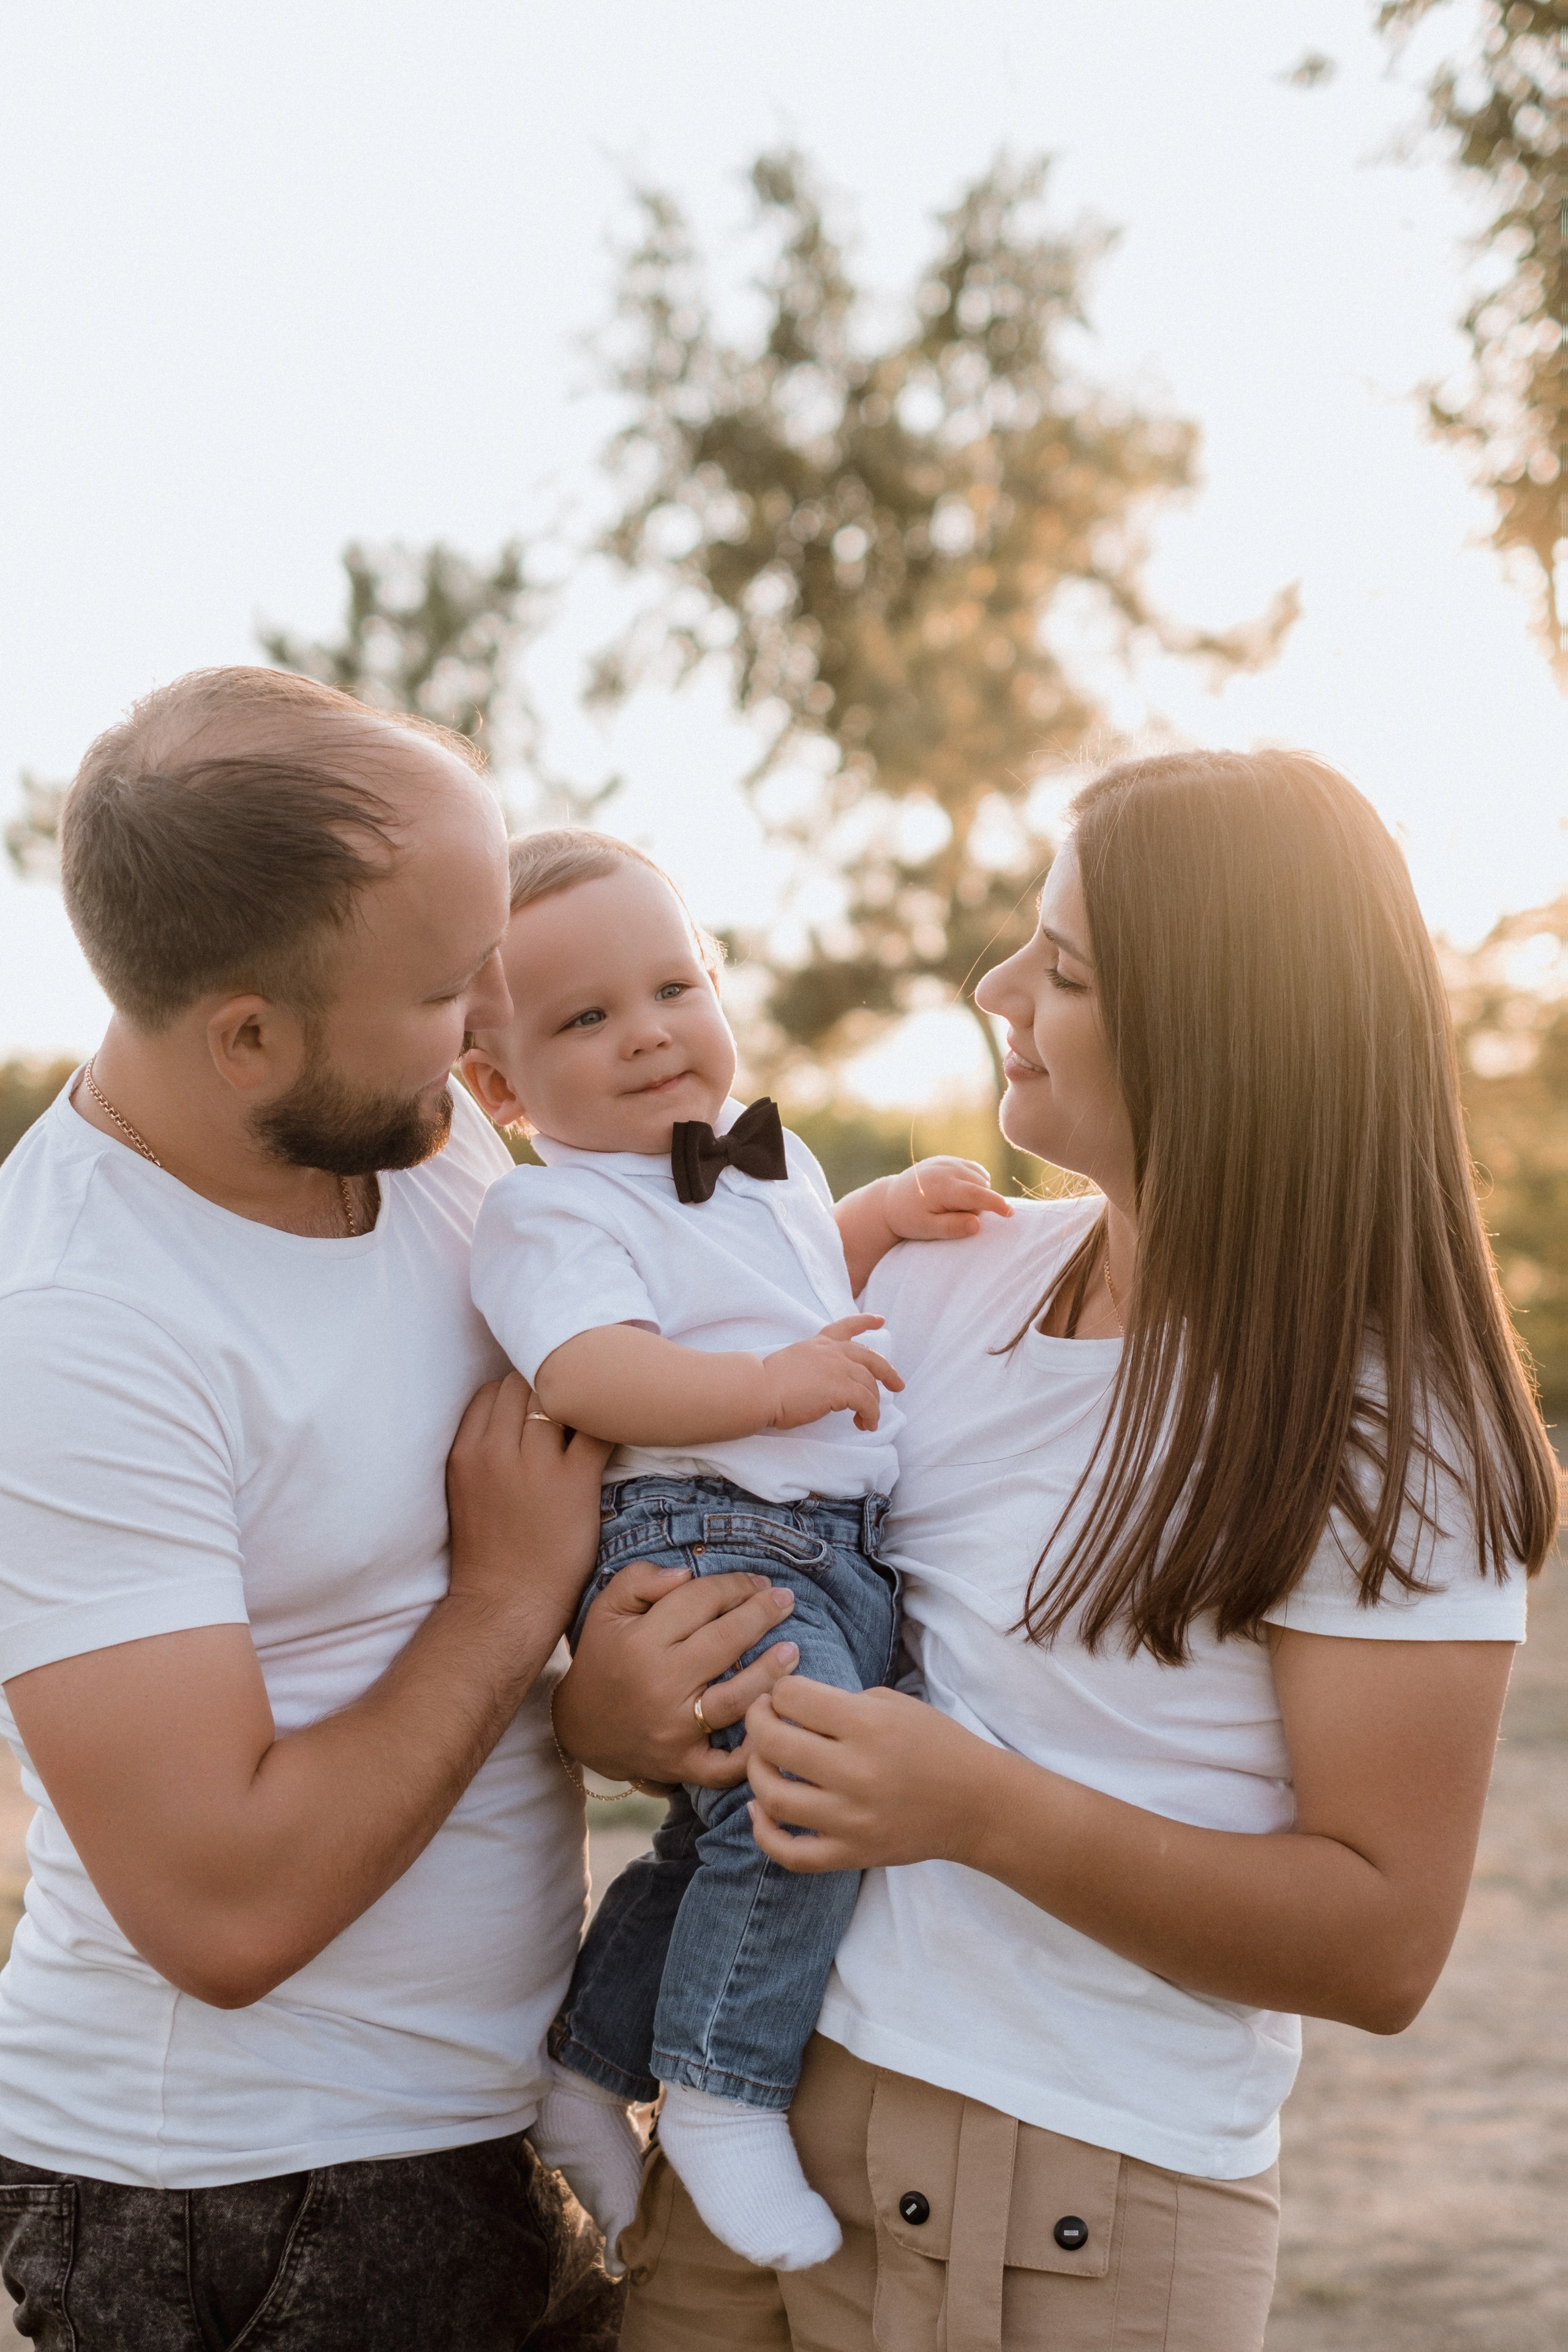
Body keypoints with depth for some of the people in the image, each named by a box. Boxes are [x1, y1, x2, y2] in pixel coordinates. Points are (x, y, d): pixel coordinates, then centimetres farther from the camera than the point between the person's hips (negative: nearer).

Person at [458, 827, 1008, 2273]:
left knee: (730, 1829, 16)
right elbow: (587, 1369, -24)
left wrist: (892, 1212, 25)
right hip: (702, 1543, -9)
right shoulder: (554, 1208, -8)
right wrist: (773, 1383, -28)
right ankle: (724, 2098, -10)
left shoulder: (771, 1159, 19)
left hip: (840, 1552, 9)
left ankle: (588, 2070, 32)